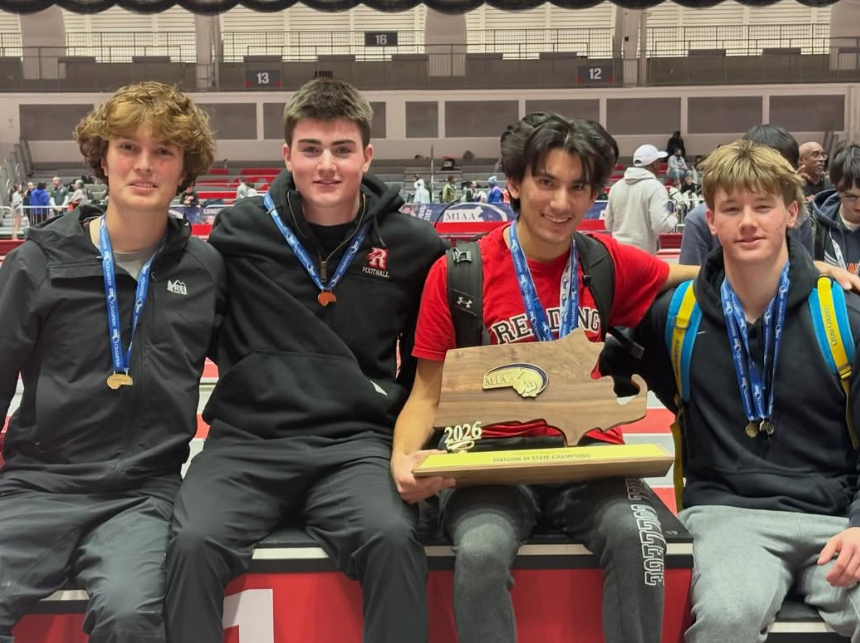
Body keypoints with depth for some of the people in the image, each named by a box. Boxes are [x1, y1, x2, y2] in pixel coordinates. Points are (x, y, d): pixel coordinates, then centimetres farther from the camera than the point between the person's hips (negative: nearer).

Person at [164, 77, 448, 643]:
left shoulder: (413, 245, 5)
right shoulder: (240, 230, 4)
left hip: (356, 442, 0)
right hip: (247, 440, 1)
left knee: (393, 539, -30)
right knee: (194, 543, -27)